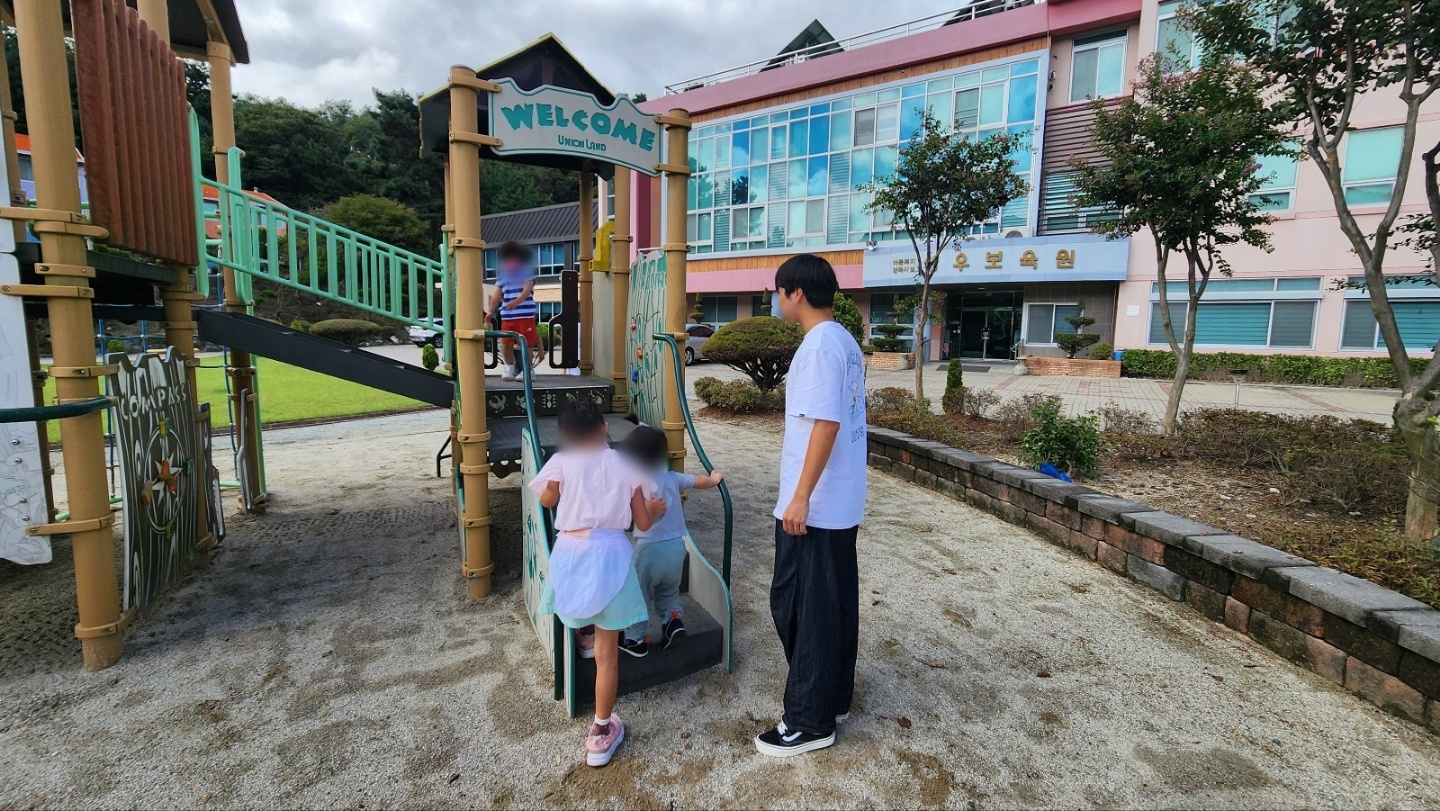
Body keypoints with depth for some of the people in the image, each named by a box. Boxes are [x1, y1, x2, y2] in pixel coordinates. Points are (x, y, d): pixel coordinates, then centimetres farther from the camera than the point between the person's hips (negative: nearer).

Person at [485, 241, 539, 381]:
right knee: (506, 343, 3)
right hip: (507, 316, 4)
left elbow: (527, 290, -12)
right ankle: (509, 368, 21)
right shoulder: (502, 276, 16)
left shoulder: (527, 273, 2)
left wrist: (516, 302, -29)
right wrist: (490, 312, 8)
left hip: (526, 314, -4)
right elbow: (496, 296, 16)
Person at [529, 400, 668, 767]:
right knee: (607, 651, 9)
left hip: (571, 552, 0)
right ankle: (602, 733, 18)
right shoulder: (626, 465, 4)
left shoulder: (562, 462, 1)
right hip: (610, 554, 0)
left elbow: (546, 500, 20)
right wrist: (656, 509, 28)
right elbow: (642, 523, 6)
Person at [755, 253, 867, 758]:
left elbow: (825, 424, -24)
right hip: (843, 504, 10)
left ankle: (810, 722, 15)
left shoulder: (819, 345, -17)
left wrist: (800, 497, -21)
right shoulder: (846, 342, 12)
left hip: (814, 507, -10)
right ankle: (834, 701, 31)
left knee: (800, 608, 2)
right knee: (837, 603, 17)